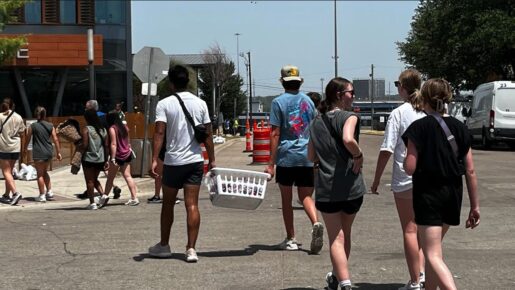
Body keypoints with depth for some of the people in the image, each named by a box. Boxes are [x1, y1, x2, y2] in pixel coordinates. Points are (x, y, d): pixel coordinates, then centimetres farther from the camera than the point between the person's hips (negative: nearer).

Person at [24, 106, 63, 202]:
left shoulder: (33, 126, -5)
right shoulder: (50, 126, 3)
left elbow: (28, 138, 1)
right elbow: (55, 139, 2)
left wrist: (25, 149, 16)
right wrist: (58, 152, 7)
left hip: (38, 153, -4)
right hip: (49, 152, 4)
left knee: (40, 174, 3)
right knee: (44, 172, 23)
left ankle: (42, 196, 5)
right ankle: (49, 192, 19)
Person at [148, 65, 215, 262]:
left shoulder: (164, 104, -5)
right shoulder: (200, 104, 4)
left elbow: (159, 132, -14)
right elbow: (208, 134, 5)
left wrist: (154, 159, -15)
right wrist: (211, 160, 12)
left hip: (173, 161, -2)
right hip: (195, 160, 2)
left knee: (168, 204, 13)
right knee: (192, 205, 0)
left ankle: (164, 246, 24)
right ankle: (191, 249, -6)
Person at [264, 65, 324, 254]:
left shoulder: (279, 102, -5)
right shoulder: (308, 101, 8)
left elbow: (275, 134, -8)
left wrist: (271, 163, -6)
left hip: (286, 156, -3)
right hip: (307, 157, 3)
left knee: (286, 199, 8)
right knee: (305, 196, 10)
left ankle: (291, 239, 12)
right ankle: (316, 223, -18)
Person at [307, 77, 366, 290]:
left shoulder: (317, 121, 12)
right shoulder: (348, 117, -6)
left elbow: (311, 156, 15)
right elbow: (348, 140, -27)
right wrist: (359, 156, -11)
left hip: (326, 187, 2)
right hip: (351, 186, -2)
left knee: (336, 238, 2)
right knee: (344, 233, 19)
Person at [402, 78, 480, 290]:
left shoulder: (419, 127, -10)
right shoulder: (459, 128, 4)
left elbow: (410, 169, -13)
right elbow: (470, 171, 3)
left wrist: (406, 160, 10)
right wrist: (475, 206, 8)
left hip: (428, 194, -6)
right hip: (453, 194, 6)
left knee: (433, 255, -7)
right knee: (433, 248, 23)